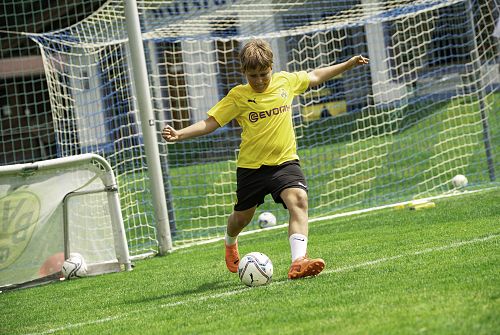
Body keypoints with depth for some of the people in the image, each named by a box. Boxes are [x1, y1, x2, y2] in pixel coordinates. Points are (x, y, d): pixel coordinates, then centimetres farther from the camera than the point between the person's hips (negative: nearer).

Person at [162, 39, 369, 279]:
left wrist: (349, 64, 21)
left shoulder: (286, 81, 1)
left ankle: (298, 261, -38)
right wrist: (179, 134, -22)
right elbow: (210, 123, -9)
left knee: (298, 200, -26)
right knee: (242, 216, 15)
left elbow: (316, 76, 19)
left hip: (285, 161, 1)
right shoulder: (238, 96, -8)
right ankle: (230, 242, 53)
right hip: (251, 166, -1)